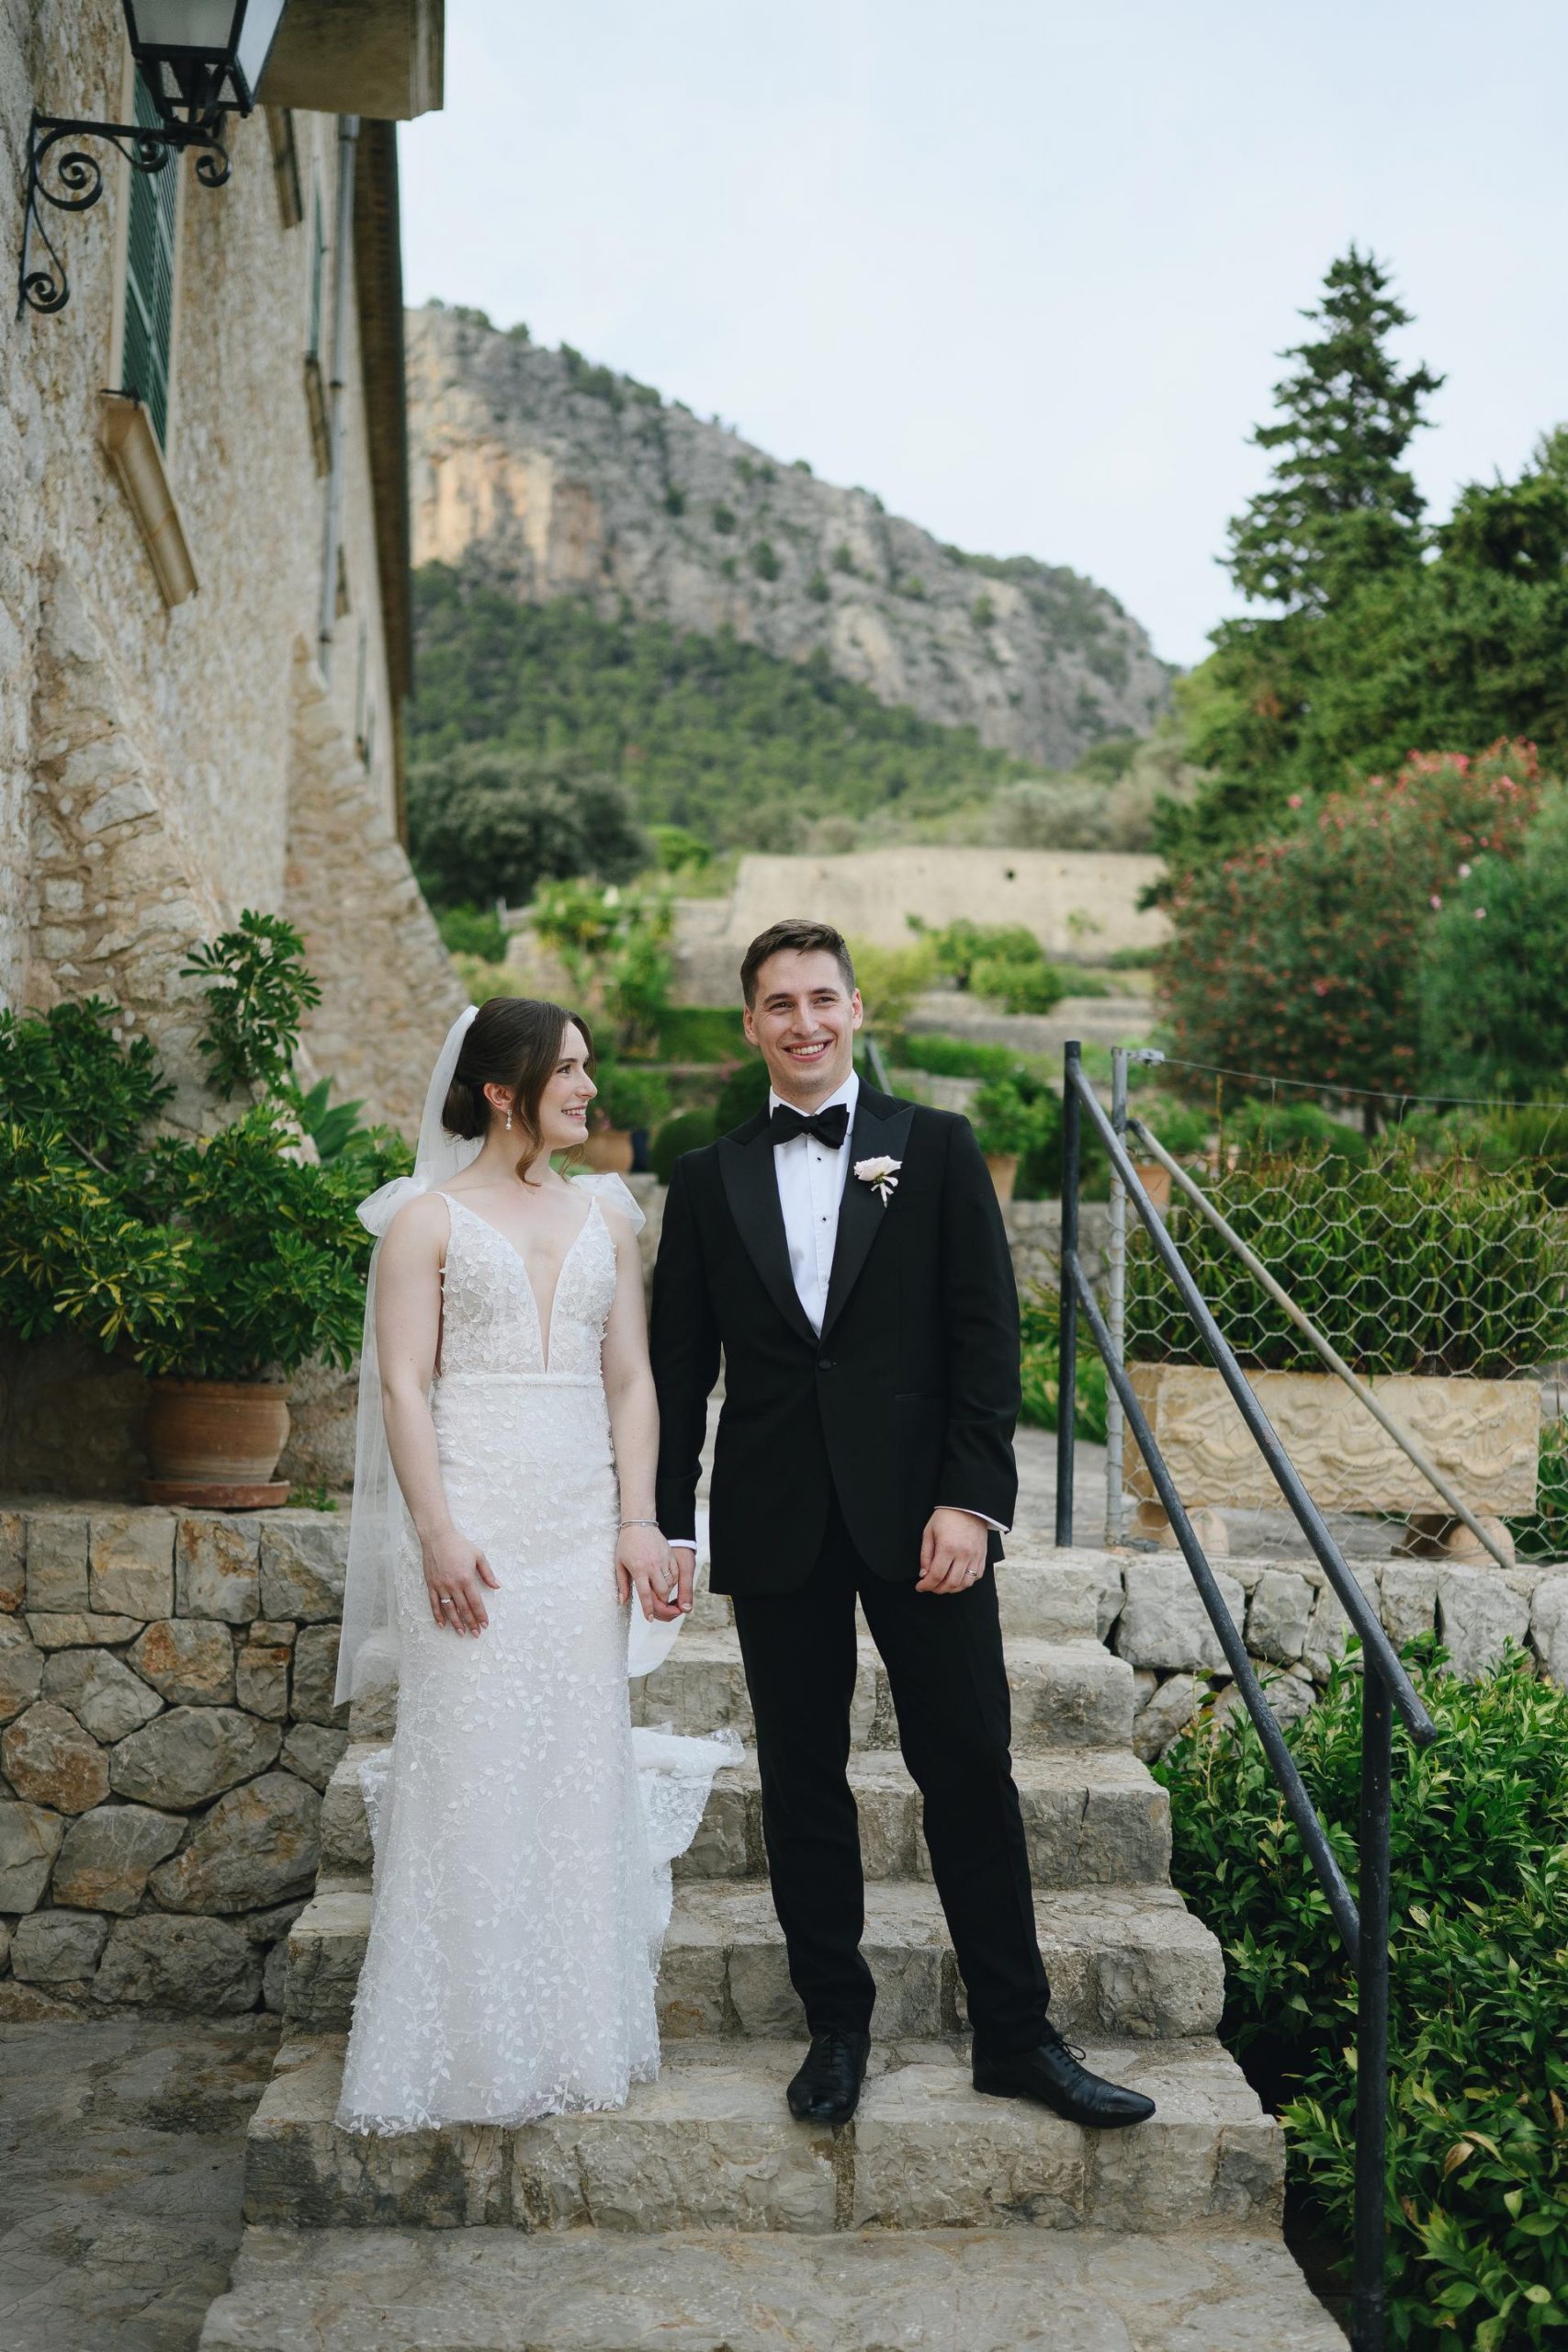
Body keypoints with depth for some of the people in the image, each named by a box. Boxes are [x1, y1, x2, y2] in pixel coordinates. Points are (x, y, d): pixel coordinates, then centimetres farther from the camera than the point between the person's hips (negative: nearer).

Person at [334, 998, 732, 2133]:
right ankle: (467, 2048, 9)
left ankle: (581, 2036, 19)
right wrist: (436, 1531, -15)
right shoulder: (429, 1218, 1)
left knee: (583, 1767, 7)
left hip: (583, 1520, 4)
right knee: (471, 1773, -2)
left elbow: (631, 1380, 10)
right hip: (474, 1517, -4)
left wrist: (640, 1520, 0)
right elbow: (403, 1385, -5)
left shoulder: (605, 1214, 13)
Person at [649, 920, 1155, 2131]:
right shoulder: (709, 1179, 9)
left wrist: (971, 1499, -10)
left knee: (972, 1770, 3)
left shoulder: (938, 1147, 4)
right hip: (776, 1521, 2)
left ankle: (1017, 2033, 16)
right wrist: (670, 1526, 5)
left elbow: (987, 1333, -1)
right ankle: (836, 2025, 24)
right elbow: (680, 1369, 9)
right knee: (803, 1782, 9)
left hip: (919, 1510, -1)